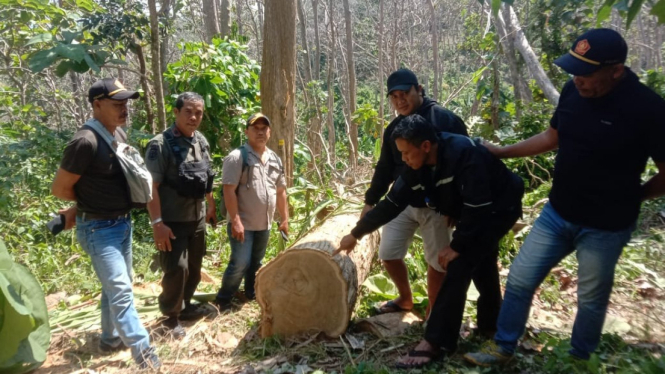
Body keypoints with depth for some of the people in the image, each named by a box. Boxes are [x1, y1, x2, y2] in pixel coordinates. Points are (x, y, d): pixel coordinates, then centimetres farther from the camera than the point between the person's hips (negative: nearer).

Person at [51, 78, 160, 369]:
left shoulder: (120, 134, 3)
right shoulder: (85, 142, -23)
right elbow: (60, 188, -15)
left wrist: (77, 209, 9)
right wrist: (88, 205, 3)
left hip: (123, 223, 8)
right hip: (99, 229, -8)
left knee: (116, 286, 18)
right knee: (120, 289, -4)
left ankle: (110, 339, 35)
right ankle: (141, 348, 7)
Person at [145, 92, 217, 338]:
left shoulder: (202, 142, 6)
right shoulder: (160, 144, -15)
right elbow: (151, 186, -19)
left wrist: (211, 206, 20)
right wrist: (157, 223, -23)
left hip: (197, 218, 7)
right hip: (172, 221, -7)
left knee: (194, 267, 16)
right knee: (176, 268, -7)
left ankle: (185, 305, 35)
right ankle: (171, 317, 13)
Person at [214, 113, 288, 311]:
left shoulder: (275, 159, 9)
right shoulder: (237, 157, -13)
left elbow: (280, 191, 14)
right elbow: (229, 190, -17)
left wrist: (284, 219, 12)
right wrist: (235, 221, -21)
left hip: (264, 224, 6)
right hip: (243, 223, -6)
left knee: (256, 262, 18)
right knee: (240, 263, -6)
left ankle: (251, 292, 35)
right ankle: (223, 299, 11)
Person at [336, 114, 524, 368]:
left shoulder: (464, 153, -36)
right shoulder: (418, 168, -13)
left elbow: (478, 207, -33)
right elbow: (392, 204, -7)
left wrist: (457, 246, -24)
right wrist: (356, 233, -6)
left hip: (498, 209, -8)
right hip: (473, 215, 8)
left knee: (458, 267, -17)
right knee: (480, 265, 20)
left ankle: (436, 342, -13)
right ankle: (490, 323, 43)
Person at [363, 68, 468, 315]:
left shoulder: (445, 120, -11)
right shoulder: (393, 128, 7)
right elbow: (384, 168, 15)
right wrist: (370, 201, 15)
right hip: (401, 202, 5)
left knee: (437, 261, 5)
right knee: (388, 253, 6)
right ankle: (405, 299, 32)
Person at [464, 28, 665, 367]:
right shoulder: (573, 91, -4)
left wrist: (628, 198, -1)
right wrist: (501, 152, 10)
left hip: (604, 226, -5)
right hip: (557, 213, 5)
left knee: (591, 300, 14)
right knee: (520, 279, 9)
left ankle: (579, 359, 40)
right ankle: (502, 348, 28)